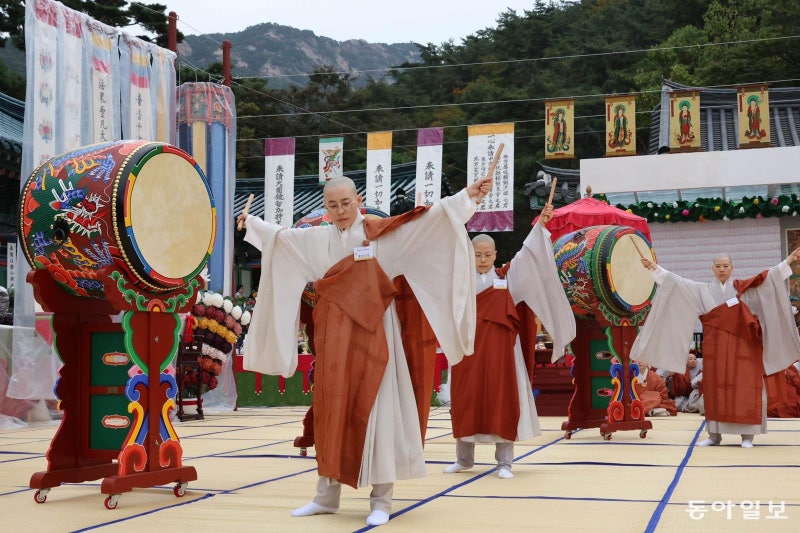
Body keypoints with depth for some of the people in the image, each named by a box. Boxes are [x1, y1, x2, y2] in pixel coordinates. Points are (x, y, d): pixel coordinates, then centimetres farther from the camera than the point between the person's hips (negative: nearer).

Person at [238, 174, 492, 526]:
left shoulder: (384, 233, -3)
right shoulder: (314, 240, 10)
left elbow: (429, 218, -9)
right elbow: (278, 235, 29)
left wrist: (467, 196, -18)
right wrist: (251, 222, 43)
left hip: (372, 335, -4)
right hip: (334, 339, 4)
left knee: (375, 412, -4)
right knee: (331, 412, 7)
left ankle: (381, 500, 2)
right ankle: (327, 495, 17)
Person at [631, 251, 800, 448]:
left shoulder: (743, 287, 9)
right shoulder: (702, 290, 12)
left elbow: (769, 277, 3)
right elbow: (676, 282, 7)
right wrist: (654, 267, 0)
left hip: (741, 346, -1)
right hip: (715, 348, 2)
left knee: (743, 388, -5)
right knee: (715, 389, 1)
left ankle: (747, 435, -2)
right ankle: (714, 434, 6)